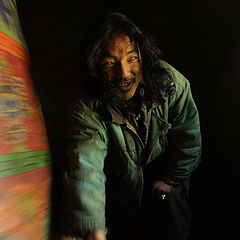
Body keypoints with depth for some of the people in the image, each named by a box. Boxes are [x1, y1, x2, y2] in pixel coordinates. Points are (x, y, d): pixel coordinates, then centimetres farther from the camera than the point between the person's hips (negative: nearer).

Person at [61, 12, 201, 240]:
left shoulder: (171, 84, -22)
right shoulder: (88, 111, -28)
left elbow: (188, 139, -10)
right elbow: (85, 165, -42)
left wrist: (168, 180, -6)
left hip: (165, 172, 1)